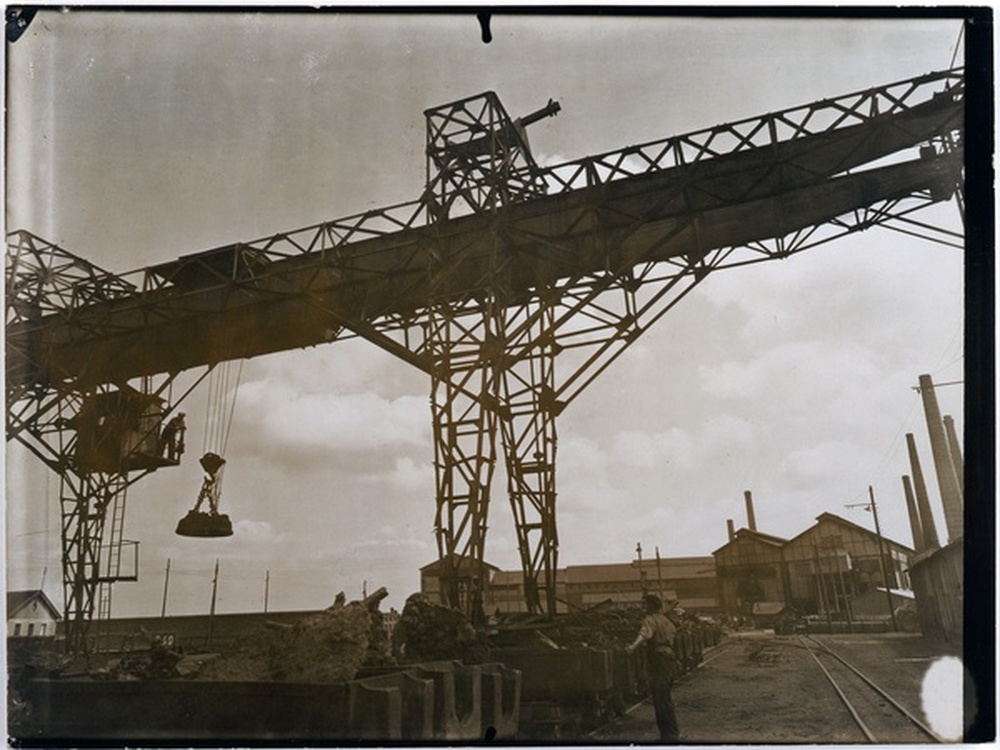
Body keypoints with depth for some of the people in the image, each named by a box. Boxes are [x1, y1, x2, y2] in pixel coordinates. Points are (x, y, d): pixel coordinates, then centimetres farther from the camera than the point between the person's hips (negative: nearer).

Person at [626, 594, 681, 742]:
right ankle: (670, 732, 23)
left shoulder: (651, 619, -9)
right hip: (670, 662, 9)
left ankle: (671, 734, -5)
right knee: (665, 698, 17)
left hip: (658, 664, -9)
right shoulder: (665, 620, 17)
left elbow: (645, 633, -32)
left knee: (661, 700, -6)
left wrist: (633, 646, -48)